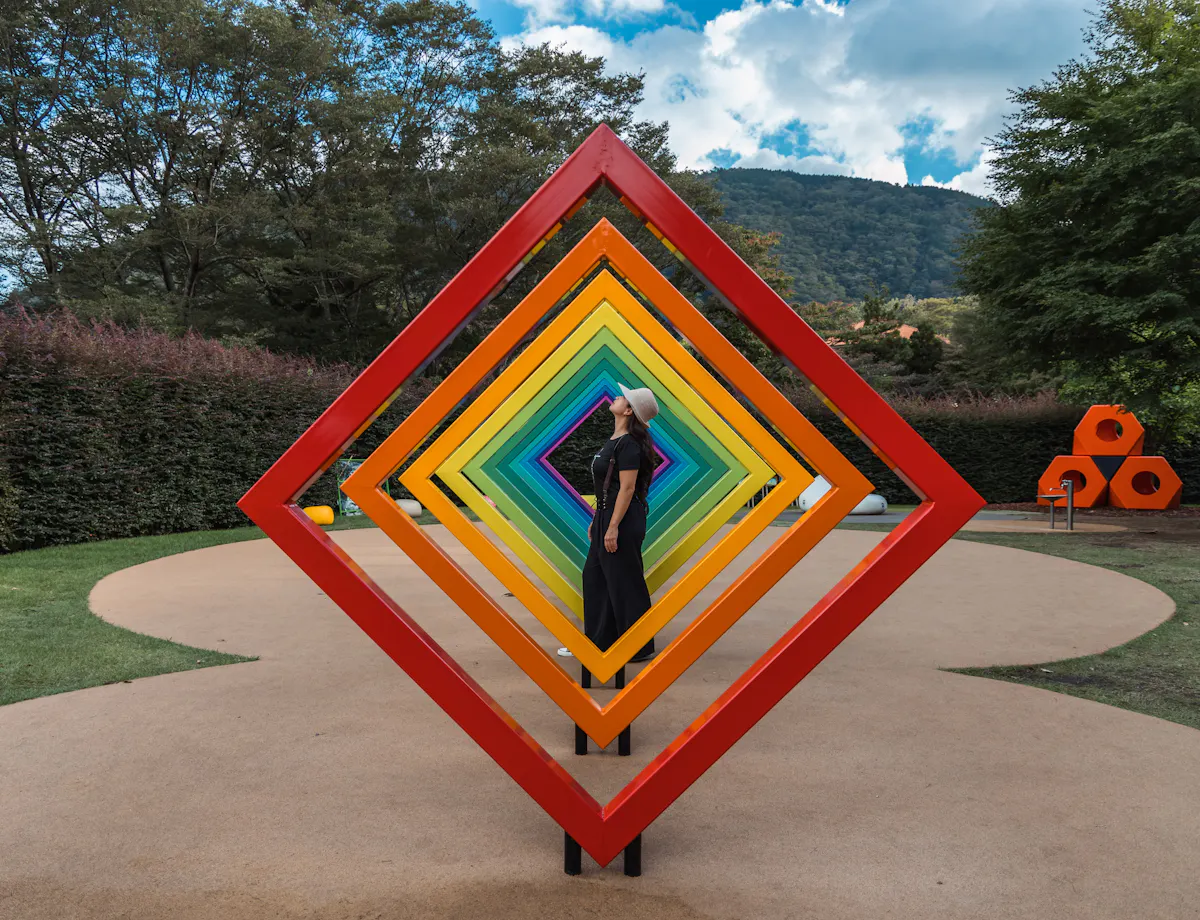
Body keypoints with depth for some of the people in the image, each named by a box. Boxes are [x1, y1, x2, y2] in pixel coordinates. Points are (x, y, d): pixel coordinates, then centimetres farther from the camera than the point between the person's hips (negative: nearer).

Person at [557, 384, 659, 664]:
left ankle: (640, 648, 13)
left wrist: (613, 527, -23)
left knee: (625, 583, 0)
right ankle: (597, 642, 24)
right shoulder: (615, 440, 13)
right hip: (607, 515, 10)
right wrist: (596, 521, 19)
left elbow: (627, 488, -22)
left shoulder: (629, 443, -17)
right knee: (595, 576, 14)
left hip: (623, 520, -10)